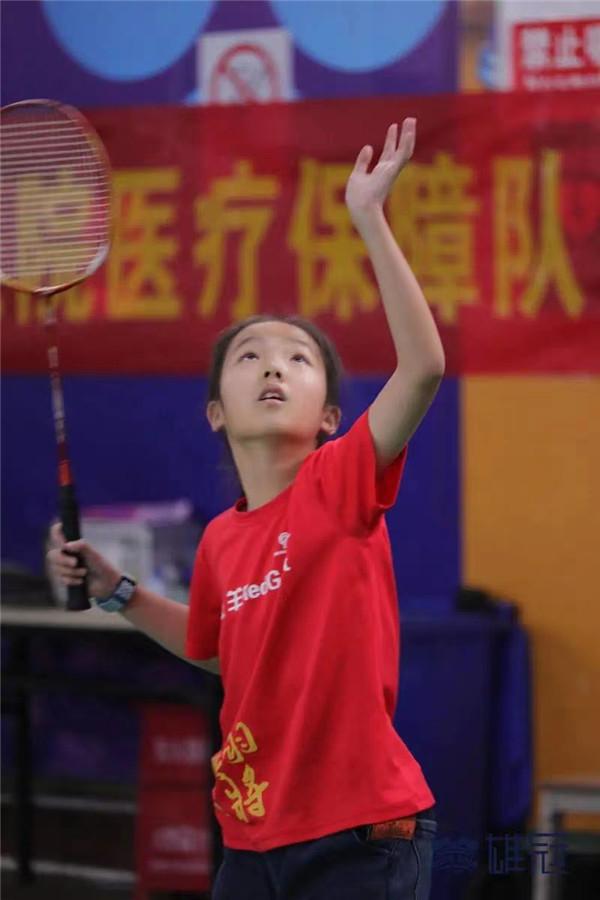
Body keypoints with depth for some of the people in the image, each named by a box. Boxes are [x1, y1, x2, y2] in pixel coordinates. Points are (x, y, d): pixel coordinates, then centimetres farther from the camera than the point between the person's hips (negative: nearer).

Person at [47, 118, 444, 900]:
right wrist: (117, 592, 17)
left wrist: (370, 219, -26)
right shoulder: (220, 541, 7)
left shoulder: (343, 482, -8)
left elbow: (424, 365, -24)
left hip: (362, 835, -5)